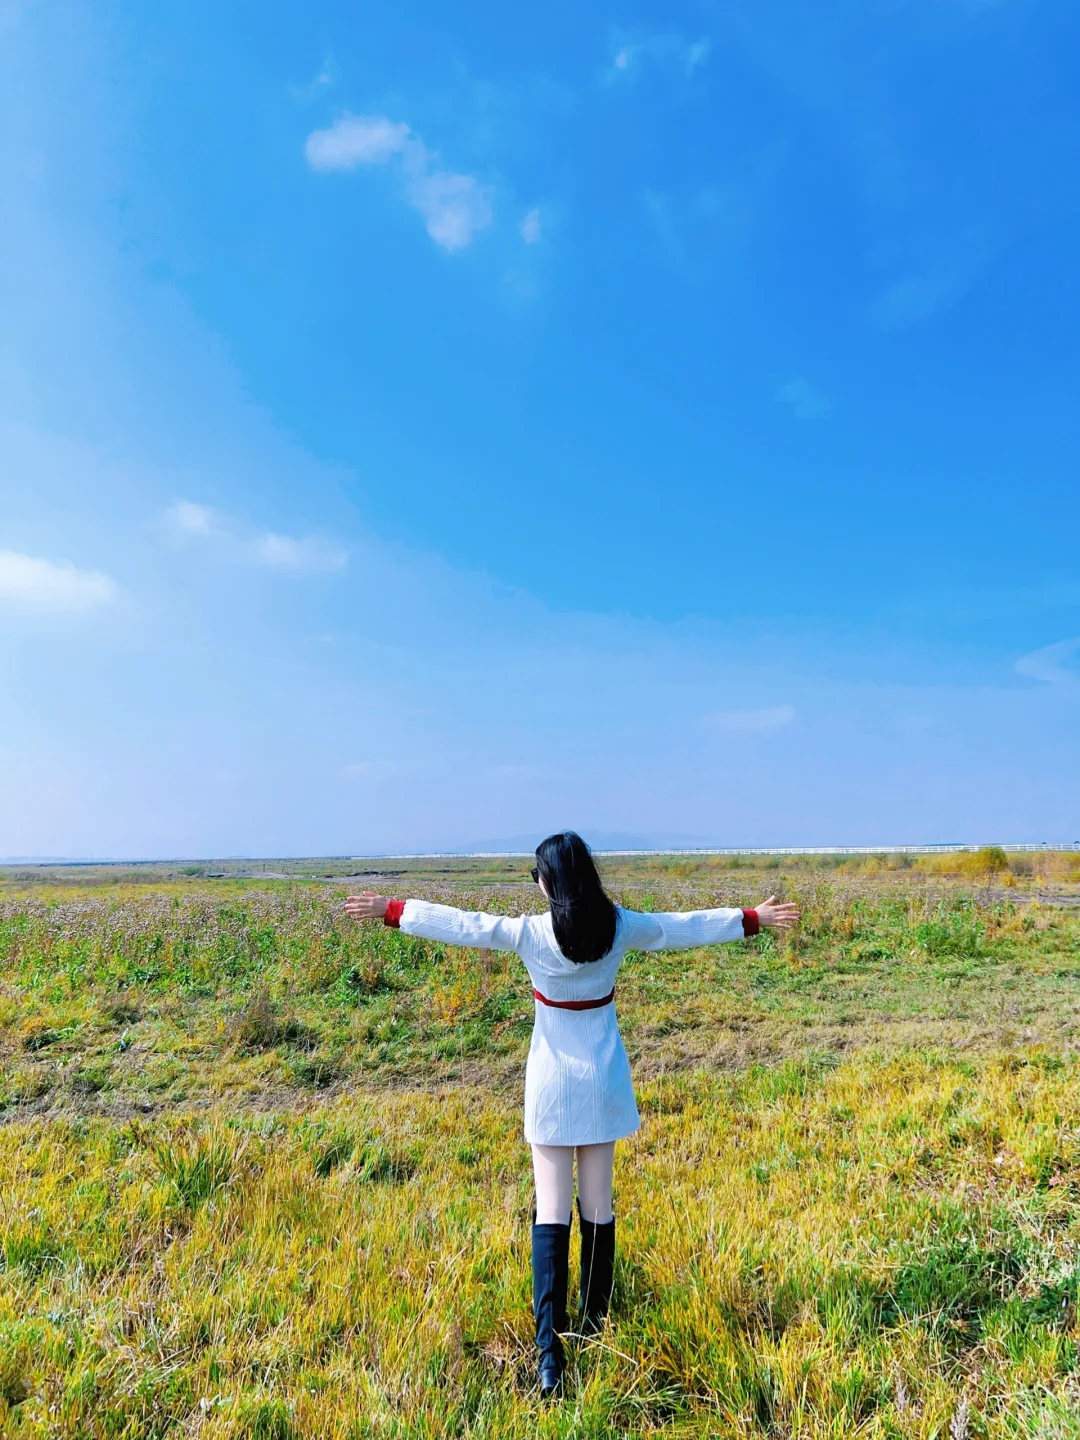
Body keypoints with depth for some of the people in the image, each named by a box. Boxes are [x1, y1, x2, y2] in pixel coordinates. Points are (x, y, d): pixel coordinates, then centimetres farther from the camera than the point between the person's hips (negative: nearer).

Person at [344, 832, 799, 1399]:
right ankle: (594, 1324, 30)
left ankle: (550, 1351, 0)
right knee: (597, 1206, 15)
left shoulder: (530, 933, -15)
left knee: (551, 1210, 3)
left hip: (553, 1084, -2)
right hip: (603, 1081, 3)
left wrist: (390, 910, 3)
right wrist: (754, 919, 16)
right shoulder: (620, 926, -8)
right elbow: (685, 926, 2)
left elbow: (459, 923, -8)